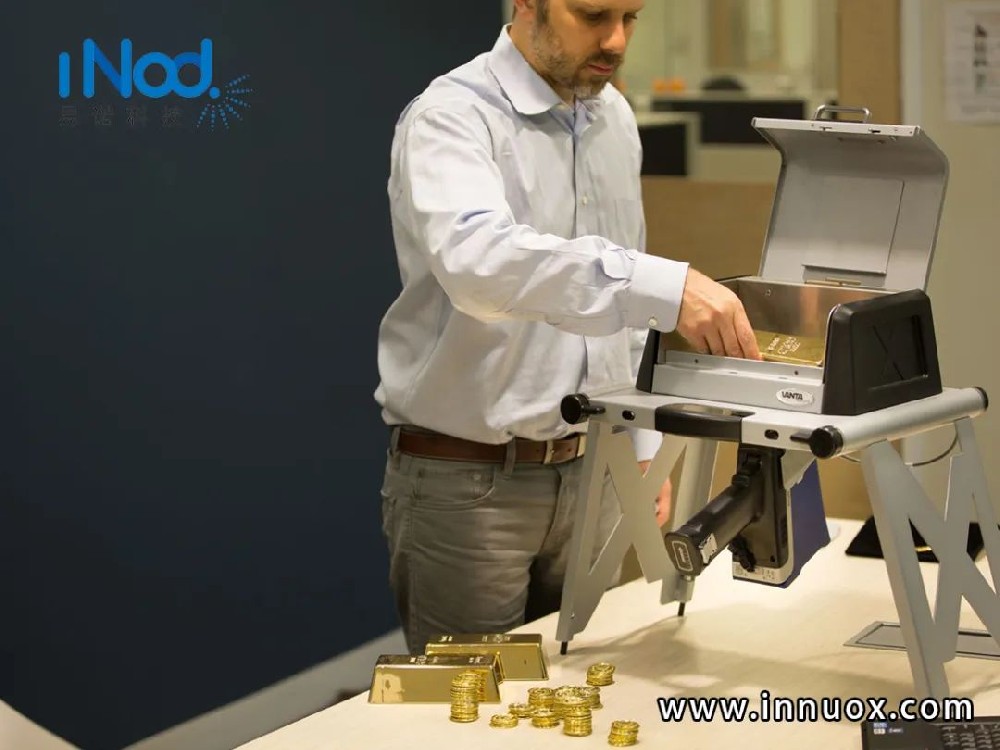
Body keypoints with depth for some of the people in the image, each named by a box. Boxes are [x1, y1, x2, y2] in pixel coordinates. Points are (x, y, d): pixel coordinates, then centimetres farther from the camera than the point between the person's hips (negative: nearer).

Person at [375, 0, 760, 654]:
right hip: (467, 482, -6)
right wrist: (664, 287, -45)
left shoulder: (615, 120, 8)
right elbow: (476, 261, -37)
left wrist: (642, 446, 14)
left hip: (588, 474, 6)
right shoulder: (453, 117, -16)